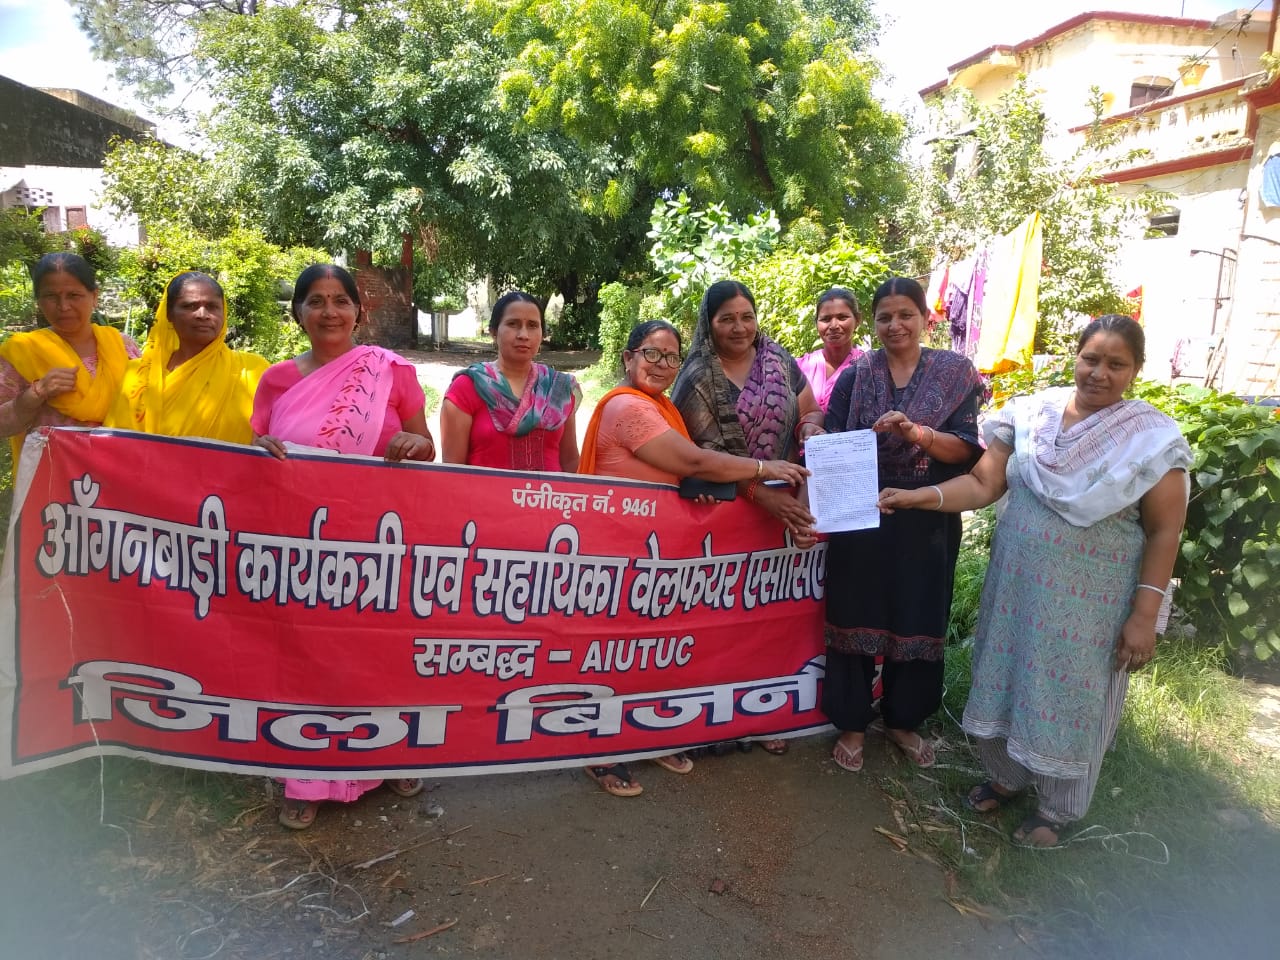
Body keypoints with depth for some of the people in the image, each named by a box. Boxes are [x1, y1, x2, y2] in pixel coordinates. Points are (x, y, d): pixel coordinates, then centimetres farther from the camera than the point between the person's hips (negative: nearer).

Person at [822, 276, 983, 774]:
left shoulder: (956, 373, 1)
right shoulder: (855, 374, 1)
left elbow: (967, 448, -8)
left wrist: (916, 433, -25)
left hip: (927, 520, 1)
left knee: (918, 620, 11)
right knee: (855, 616, 5)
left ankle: (903, 720, 32)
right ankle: (852, 723, 22)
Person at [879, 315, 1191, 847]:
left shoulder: (1153, 438, -10)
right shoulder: (1031, 413, -2)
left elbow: (1164, 532, -7)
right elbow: (984, 483, -3)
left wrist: (1144, 615, -11)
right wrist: (918, 497, -18)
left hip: (1089, 601, -3)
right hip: (1016, 582, 3)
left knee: (1070, 699, 9)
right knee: (1007, 680, 15)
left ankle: (1056, 809, 34)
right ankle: (1006, 775, 42)